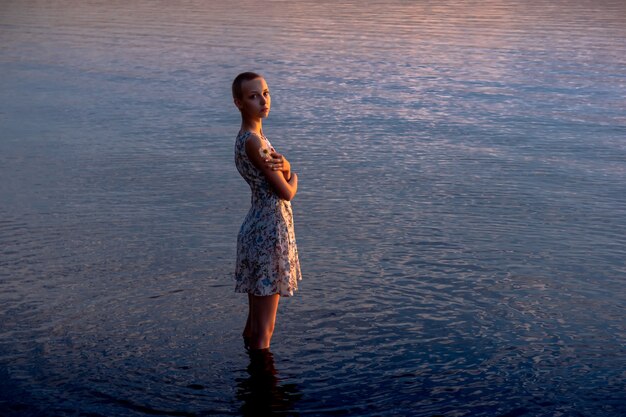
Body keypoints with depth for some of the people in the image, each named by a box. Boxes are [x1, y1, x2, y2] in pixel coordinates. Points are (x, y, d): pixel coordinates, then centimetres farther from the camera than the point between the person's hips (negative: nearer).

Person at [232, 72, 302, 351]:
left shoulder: (249, 136, 11)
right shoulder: (253, 141, -19)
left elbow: (288, 173, 10)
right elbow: (287, 191, -18)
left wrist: (282, 165, -14)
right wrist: (291, 177, 6)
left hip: (259, 229, 10)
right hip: (270, 232, -10)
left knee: (255, 322, 21)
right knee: (264, 328, 0)